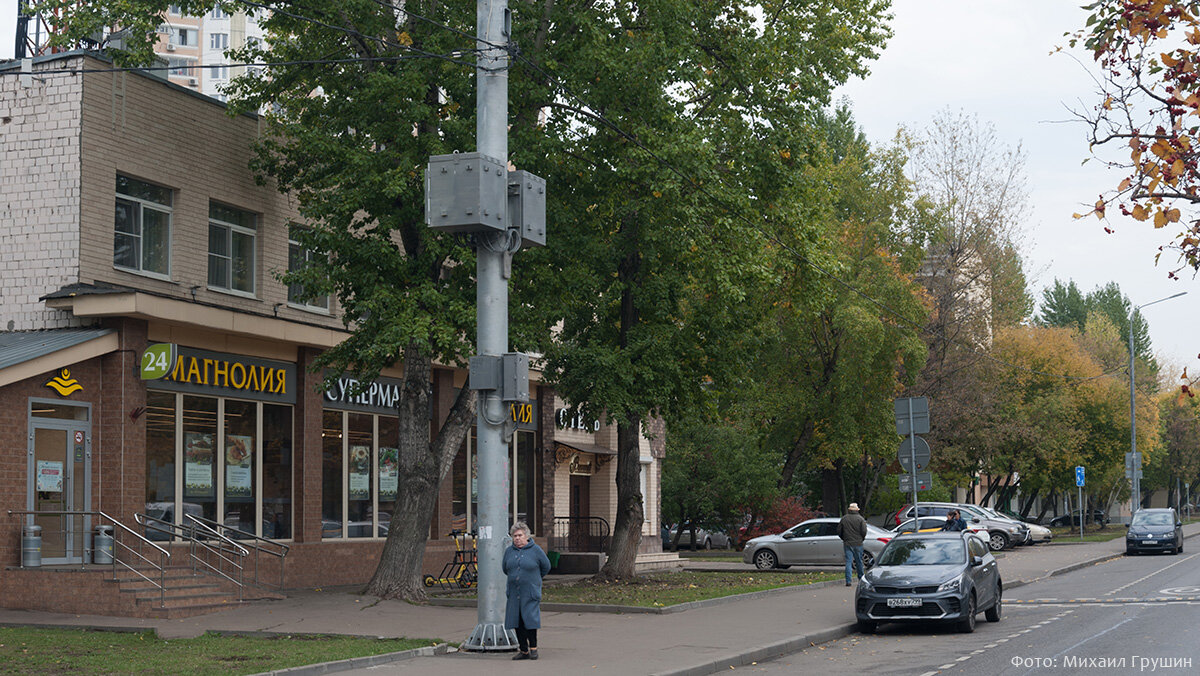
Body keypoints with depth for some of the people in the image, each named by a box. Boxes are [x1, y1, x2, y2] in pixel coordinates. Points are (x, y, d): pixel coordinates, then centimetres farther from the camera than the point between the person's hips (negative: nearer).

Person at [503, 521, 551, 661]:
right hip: (514, 592, 4)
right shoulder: (509, 551, 8)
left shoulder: (535, 550, -4)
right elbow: (505, 568, 24)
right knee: (517, 621, 2)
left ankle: (533, 648, 5)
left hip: (530, 592, -4)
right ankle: (524, 651, 10)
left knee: (530, 619, -10)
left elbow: (546, 567, 8)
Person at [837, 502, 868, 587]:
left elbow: (839, 531, 6)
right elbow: (864, 531, -10)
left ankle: (848, 581, -8)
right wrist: (862, 539, 9)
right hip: (858, 543, -1)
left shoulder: (844, 519, 2)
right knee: (859, 561, 11)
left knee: (848, 562, 0)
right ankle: (861, 579, 21)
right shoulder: (860, 519, -5)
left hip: (847, 543, 1)